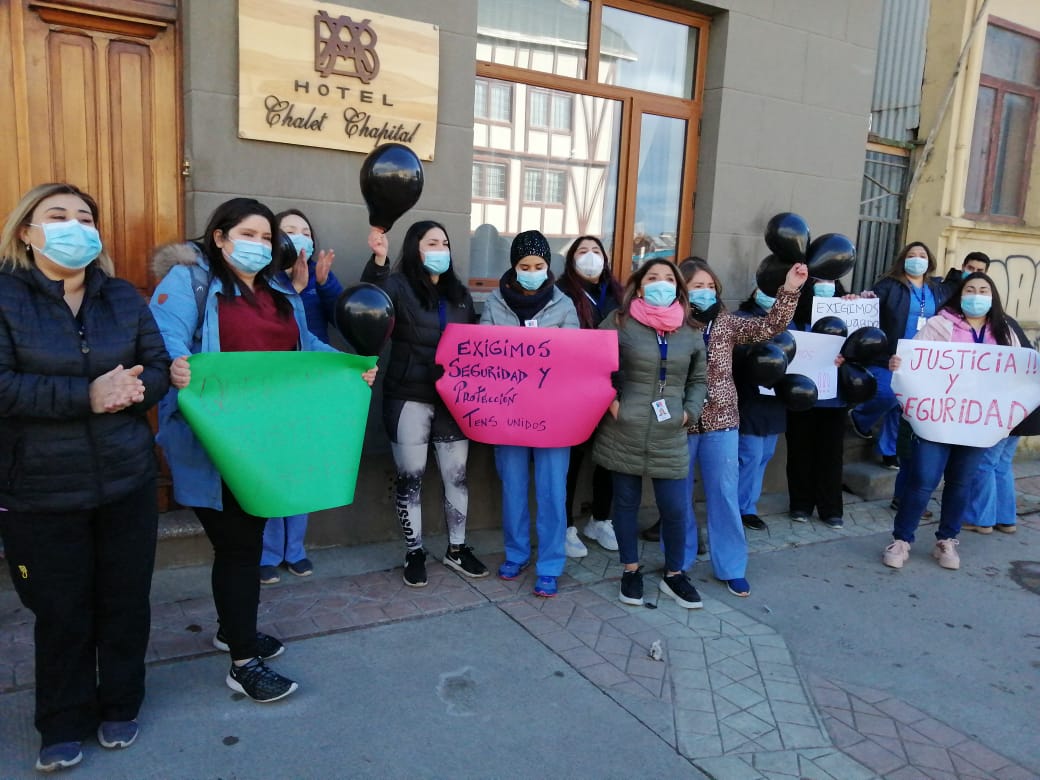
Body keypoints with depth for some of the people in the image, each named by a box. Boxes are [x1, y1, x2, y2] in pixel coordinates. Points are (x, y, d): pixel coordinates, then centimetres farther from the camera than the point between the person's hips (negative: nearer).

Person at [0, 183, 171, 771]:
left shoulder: (123, 297, 5)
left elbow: (160, 367, 5)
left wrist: (134, 388, -17)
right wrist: (87, 395, -25)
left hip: (128, 481, 3)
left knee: (126, 601, 13)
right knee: (62, 611, 11)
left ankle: (121, 706, 35)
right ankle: (64, 724, 32)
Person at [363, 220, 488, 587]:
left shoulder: (460, 293, 12)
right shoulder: (398, 286, -5)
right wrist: (378, 259, -44)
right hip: (409, 399, -4)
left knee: (457, 476, 11)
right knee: (410, 479, 5)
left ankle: (456, 548, 28)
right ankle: (414, 553, 21)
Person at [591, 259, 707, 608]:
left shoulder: (690, 334, 7)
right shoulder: (618, 323, -2)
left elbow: (698, 380, 17)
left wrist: (690, 411, 3)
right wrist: (610, 401, -10)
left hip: (669, 438, 2)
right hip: (623, 434, -2)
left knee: (675, 508, 4)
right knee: (626, 502, 11)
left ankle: (673, 574, 25)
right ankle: (630, 570, 28)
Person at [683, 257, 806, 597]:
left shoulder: (725, 322, 3)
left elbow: (767, 328, -7)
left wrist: (789, 291, -17)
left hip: (721, 422, 2)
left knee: (724, 494, 9)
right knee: (679, 494, 11)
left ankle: (731, 567, 22)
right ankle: (679, 560, 28)